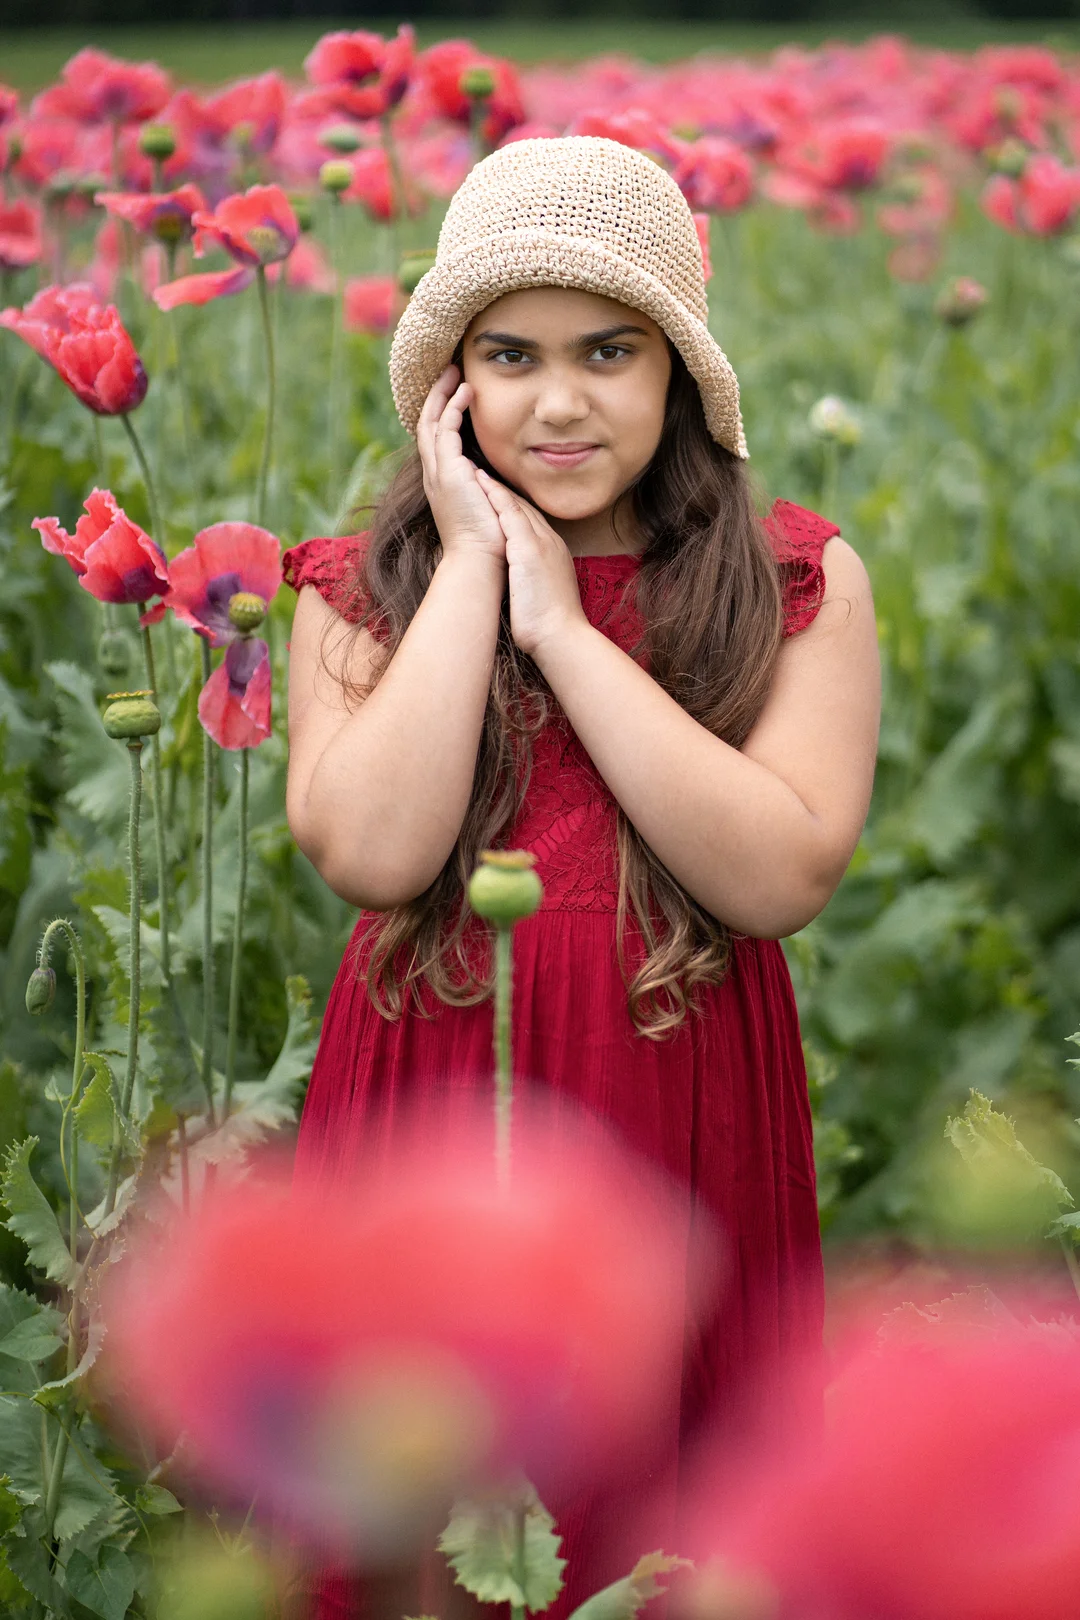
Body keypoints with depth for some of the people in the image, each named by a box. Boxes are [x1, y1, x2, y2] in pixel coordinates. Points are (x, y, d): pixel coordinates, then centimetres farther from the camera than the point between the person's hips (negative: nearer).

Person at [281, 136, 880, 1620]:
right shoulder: (365, 590, -1)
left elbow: (783, 879, -16)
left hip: (684, 1120, 0)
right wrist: (472, 561, -13)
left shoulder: (797, 585, -3)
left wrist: (561, 623, -15)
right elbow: (372, 854, -18)